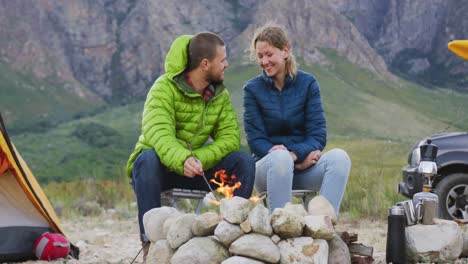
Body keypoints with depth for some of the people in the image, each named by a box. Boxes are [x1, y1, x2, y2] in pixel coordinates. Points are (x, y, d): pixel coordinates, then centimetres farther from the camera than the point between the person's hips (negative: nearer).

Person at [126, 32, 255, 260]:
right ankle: (150, 239, -32)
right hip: (160, 167, -4)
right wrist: (182, 160, -51)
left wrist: (198, 160, -27)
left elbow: (230, 137, -9)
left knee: (244, 162, -16)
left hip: (196, 168, 4)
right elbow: (157, 132, -32)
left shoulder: (220, 95, 3)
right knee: (149, 157, -38)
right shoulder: (165, 87, -15)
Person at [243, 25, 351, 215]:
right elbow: (256, 141, -5)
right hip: (268, 167, -2)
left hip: (304, 167, 2)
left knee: (339, 157, -28)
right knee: (280, 158, -36)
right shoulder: (253, 89, 2)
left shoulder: (307, 83, 5)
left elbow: (318, 135, -1)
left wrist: (295, 154, -23)